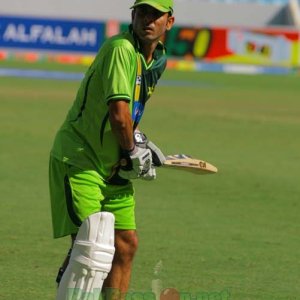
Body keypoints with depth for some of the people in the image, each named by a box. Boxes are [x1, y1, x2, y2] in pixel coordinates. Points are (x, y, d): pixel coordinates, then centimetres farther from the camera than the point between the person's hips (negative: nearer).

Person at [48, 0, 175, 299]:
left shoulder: (157, 60, 9)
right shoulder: (121, 49, -21)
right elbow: (118, 114, -29)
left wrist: (139, 142, 10)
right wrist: (133, 152, -13)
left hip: (113, 166, 9)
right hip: (78, 160, -9)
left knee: (126, 245, 11)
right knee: (91, 248, -18)